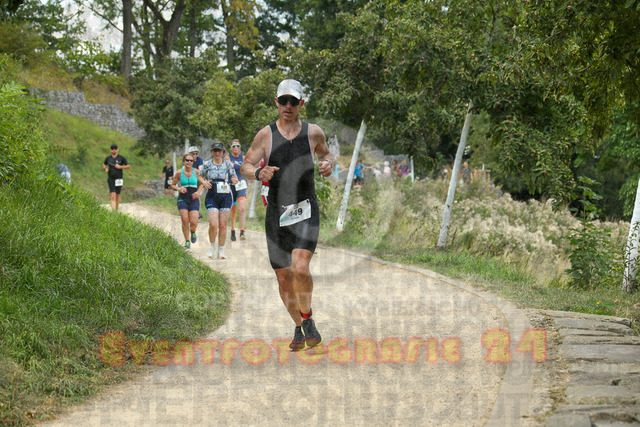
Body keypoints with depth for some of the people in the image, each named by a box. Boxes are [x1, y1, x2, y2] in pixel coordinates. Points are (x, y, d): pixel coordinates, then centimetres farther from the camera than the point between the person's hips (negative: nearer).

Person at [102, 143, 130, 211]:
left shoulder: (121, 158, -3)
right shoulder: (108, 158, 4)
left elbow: (129, 166, -2)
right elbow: (104, 164, 25)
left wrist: (120, 167, -16)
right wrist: (105, 168, 2)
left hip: (118, 180, 0)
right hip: (110, 179, 0)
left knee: (117, 195, 14)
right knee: (113, 196, -14)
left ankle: (116, 210, 34)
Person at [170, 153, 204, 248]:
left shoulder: (196, 172, -1)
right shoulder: (179, 173, -1)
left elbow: (201, 184, 12)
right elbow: (172, 185, 9)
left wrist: (198, 192, -6)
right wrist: (179, 189, -12)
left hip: (194, 199, 0)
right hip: (183, 199, 0)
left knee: (194, 222, -11)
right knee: (185, 221, -10)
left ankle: (193, 232, 25)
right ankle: (187, 241, 8)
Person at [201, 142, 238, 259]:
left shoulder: (228, 164, 5)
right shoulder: (207, 164, 6)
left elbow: (235, 179, 11)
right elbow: (201, 177, 18)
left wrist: (235, 180, -12)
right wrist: (204, 182, -4)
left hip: (226, 197, 1)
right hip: (211, 197, -1)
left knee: (223, 225, 0)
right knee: (213, 224, -13)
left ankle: (221, 251, 11)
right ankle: (212, 247, 11)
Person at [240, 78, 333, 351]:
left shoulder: (313, 133, 2)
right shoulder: (266, 135, -1)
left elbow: (324, 153, 23)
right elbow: (245, 167, 5)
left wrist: (327, 164, 0)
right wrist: (259, 173, -18)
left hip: (306, 211, -1)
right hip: (276, 213, 1)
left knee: (300, 269, -23)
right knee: (283, 277, 7)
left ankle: (307, 319, 0)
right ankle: (298, 328, 27)